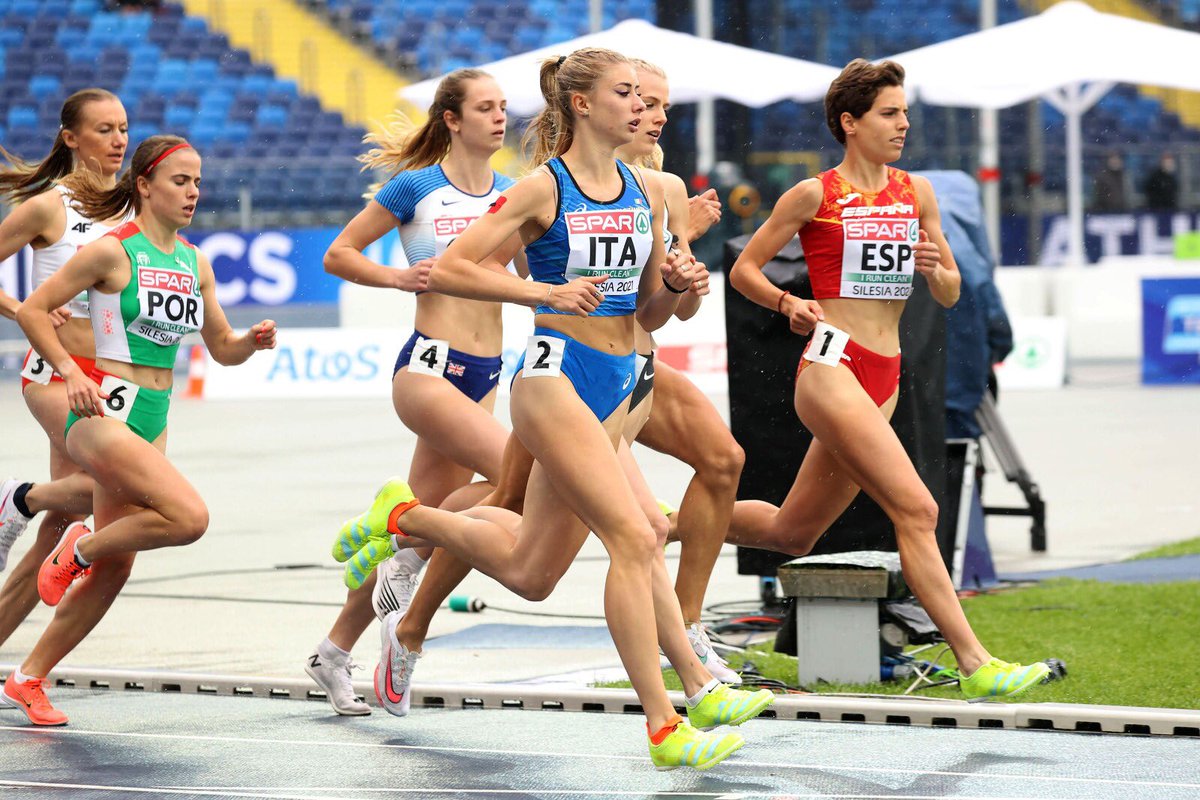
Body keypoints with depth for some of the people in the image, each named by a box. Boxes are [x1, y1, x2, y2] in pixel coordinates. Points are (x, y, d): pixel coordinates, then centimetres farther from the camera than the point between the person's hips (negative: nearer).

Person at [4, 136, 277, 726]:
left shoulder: (194, 263, 11)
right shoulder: (114, 250, -9)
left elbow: (221, 347, 19)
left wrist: (253, 341, -2)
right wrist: (72, 373, -15)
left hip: (153, 421, 7)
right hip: (104, 412, -7)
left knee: (112, 571, 9)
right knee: (189, 517, -26)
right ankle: (81, 546, -1)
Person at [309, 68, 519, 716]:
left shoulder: (513, 195, 12)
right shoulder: (416, 187, -3)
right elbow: (338, 255, 3)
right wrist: (398, 277, -12)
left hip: (484, 376, 6)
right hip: (429, 366, -6)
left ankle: (335, 653, 20)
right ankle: (408, 565, -5)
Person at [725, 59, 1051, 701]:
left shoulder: (916, 194, 13)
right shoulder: (814, 195, -2)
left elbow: (951, 295, 17)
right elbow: (743, 270, 4)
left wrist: (934, 269, -5)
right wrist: (789, 304, -14)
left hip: (883, 380, 7)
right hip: (831, 366, -7)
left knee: (792, 533, 14)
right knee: (915, 509, -18)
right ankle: (974, 666, -20)